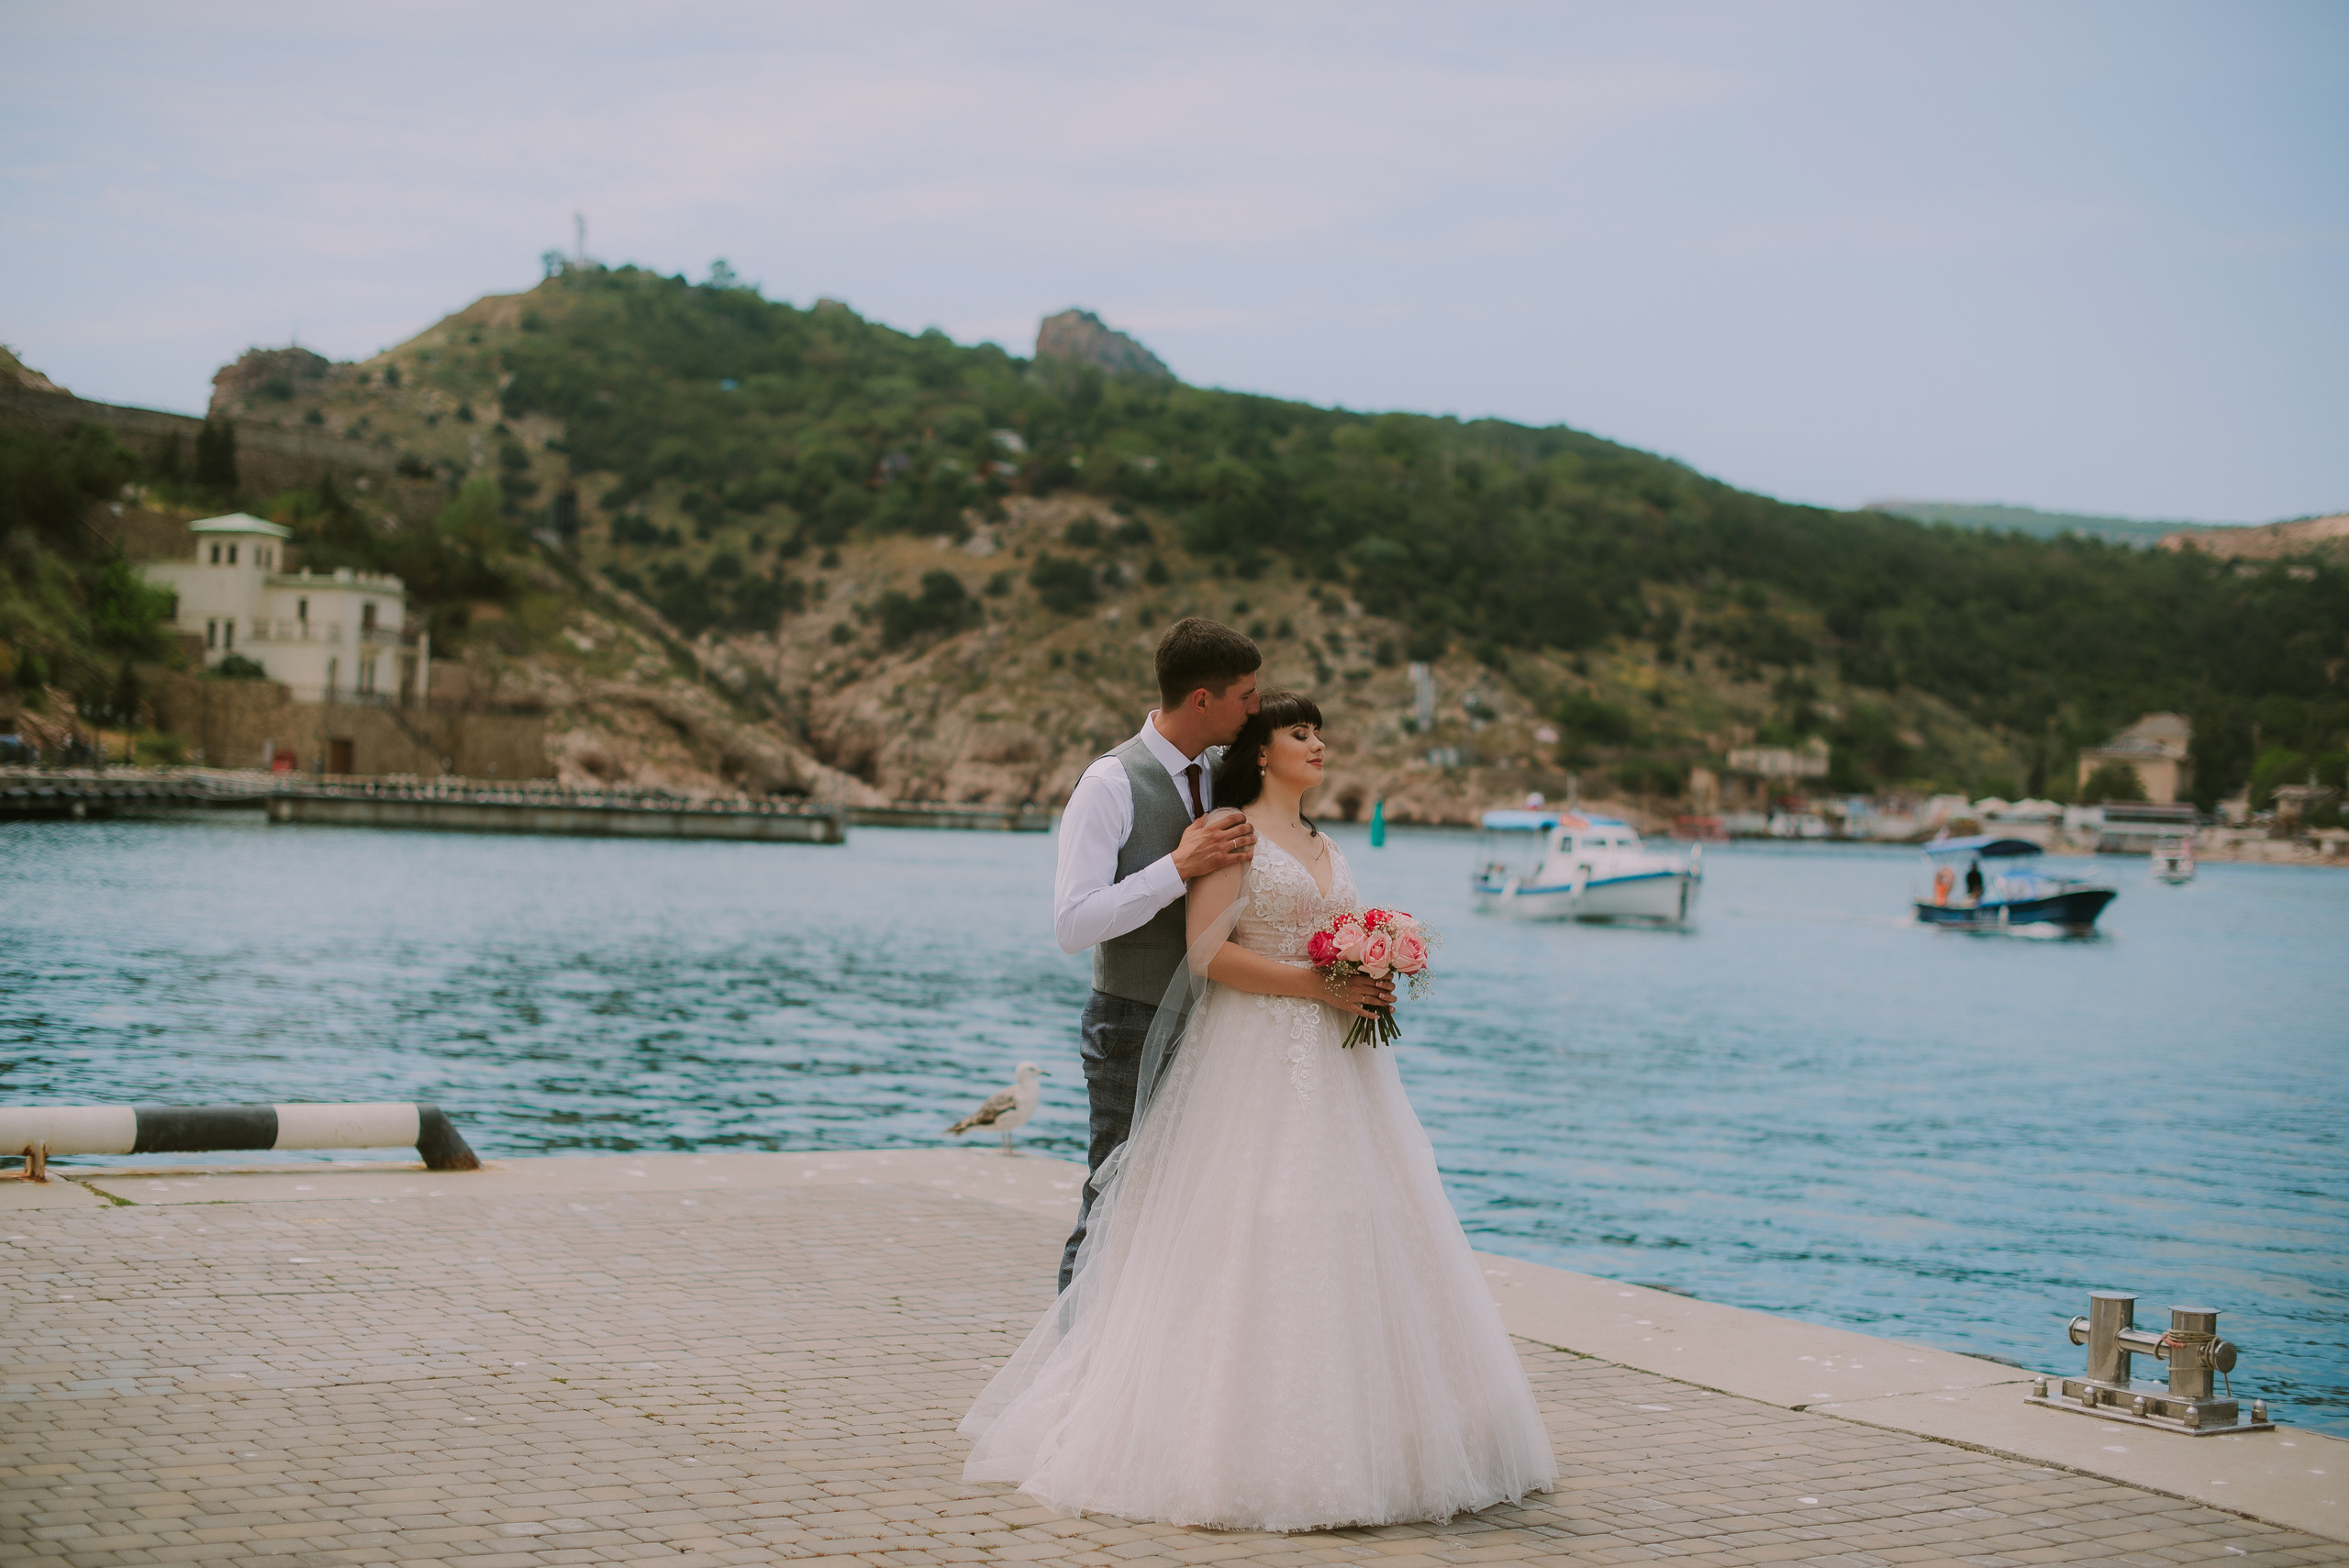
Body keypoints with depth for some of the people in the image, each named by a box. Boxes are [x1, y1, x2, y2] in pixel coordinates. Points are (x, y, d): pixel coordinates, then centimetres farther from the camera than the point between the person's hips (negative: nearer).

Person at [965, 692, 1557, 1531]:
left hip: (1333, 1064, 8)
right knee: (1252, 1238, -9)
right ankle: (1253, 1442, -4)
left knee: (1348, 1229, 4)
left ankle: (1357, 1425, 10)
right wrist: (1312, 983, -17)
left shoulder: (1323, 847, 19)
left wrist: (1369, 987, 4)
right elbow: (1208, 950, -14)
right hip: (1256, 1061, -8)